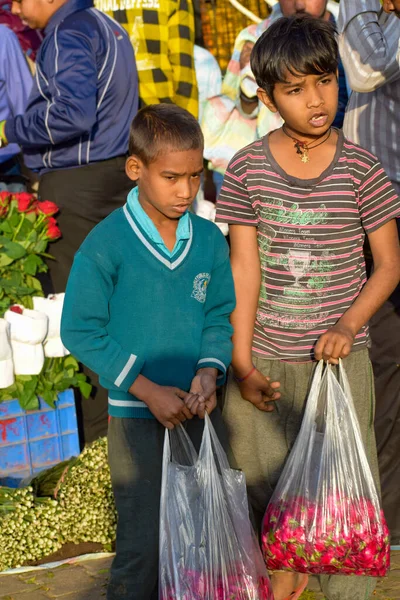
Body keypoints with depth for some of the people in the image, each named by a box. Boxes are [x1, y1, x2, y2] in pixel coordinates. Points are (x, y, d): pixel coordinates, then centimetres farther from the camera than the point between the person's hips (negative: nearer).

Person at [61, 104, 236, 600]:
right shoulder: (106, 245, -13)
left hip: (200, 409, 4)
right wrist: (147, 389, -15)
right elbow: (79, 331, -10)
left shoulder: (209, 240, -1)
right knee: (142, 544, 2)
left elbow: (219, 317, 7)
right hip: (135, 416, -4)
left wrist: (209, 372, -13)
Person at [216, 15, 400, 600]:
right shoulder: (247, 168, -4)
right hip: (264, 356, 2)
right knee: (267, 481, 15)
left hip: (338, 356, -1)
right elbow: (244, 268, -3)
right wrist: (242, 364, -6)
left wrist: (349, 325, -16)